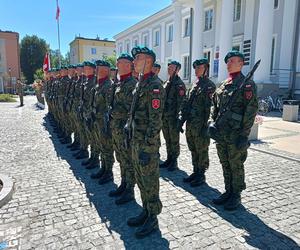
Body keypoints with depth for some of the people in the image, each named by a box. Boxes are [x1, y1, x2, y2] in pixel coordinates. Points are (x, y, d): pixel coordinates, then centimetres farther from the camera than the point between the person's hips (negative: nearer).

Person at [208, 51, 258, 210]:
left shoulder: (247, 84, -7)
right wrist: (212, 121, 2)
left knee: (236, 167, 7)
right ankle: (228, 192, 32)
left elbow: (251, 110, -13)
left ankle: (236, 196, 23)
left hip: (235, 135, -6)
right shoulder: (223, 85, 13)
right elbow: (214, 106, 17)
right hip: (220, 134, 7)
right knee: (225, 165, 16)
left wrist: (244, 135, -17)